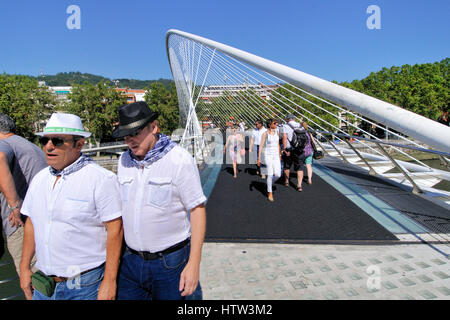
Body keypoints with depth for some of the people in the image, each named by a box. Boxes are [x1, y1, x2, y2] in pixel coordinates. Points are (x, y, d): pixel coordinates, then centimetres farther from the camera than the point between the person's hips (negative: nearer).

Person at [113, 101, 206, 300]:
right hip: (131, 261, 5)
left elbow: (197, 210, -13)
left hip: (170, 262, -5)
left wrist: (194, 264, -16)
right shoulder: (124, 161, 4)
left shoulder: (179, 159, -14)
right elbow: (123, 209, 12)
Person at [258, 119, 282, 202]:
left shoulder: (277, 132, 8)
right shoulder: (265, 134, -6)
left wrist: (280, 155, 17)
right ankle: (270, 193, 9)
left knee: (278, 175, -4)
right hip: (268, 155, -4)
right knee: (270, 174, -5)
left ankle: (270, 183, 28)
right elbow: (261, 146, -5)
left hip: (276, 156, 5)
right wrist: (259, 158, -7)